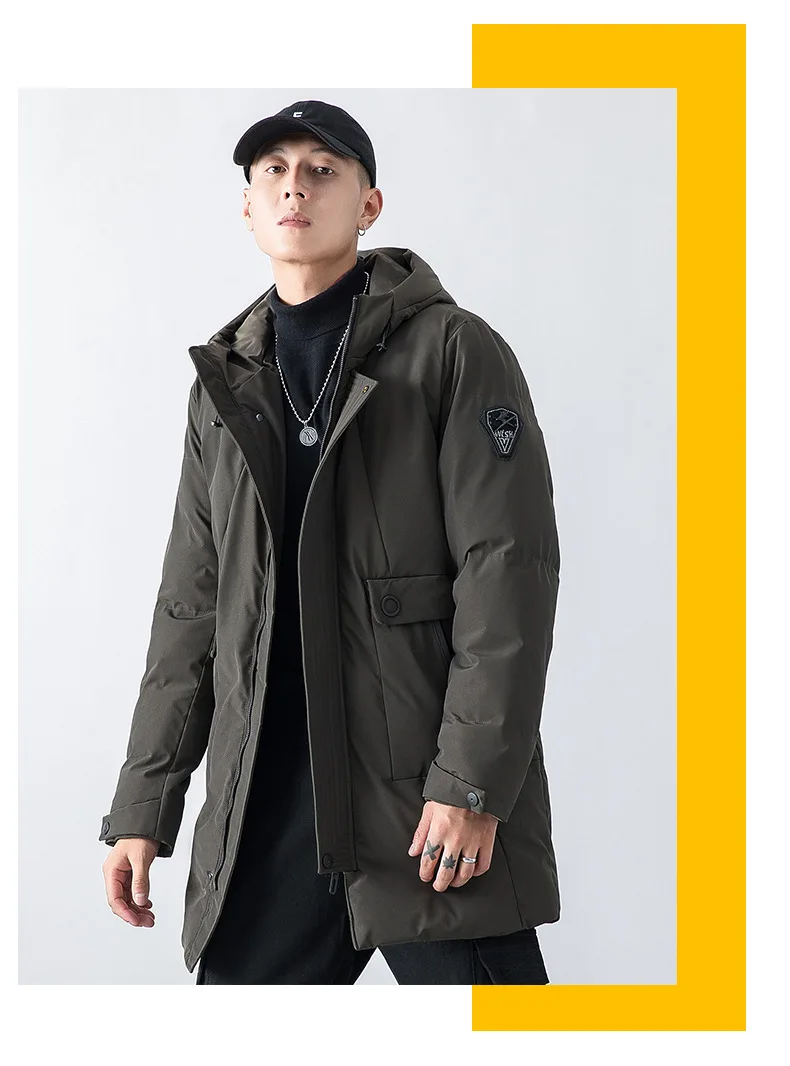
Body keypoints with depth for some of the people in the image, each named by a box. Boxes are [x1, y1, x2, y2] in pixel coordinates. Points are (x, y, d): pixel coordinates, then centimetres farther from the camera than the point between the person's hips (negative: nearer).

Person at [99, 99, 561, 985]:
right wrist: (143, 805, 12)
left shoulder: (451, 350, 0)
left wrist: (470, 781, -16)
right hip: (264, 810, 5)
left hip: (428, 806, -4)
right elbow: (191, 606, 17)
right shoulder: (225, 383, 16)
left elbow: (510, 570, -8)